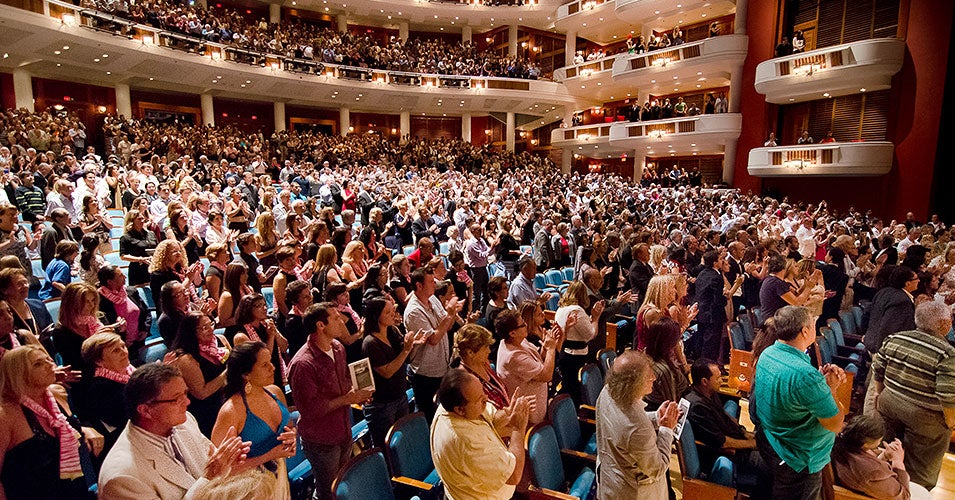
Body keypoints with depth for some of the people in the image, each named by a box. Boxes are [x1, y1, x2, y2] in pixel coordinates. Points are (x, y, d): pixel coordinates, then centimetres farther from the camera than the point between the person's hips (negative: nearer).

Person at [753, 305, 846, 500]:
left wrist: (822, 380, -6)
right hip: (798, 460, -7)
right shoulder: (806, 375, -34)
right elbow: (836, 425, -23)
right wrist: (830, 388, -11)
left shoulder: (768, 353, -8)